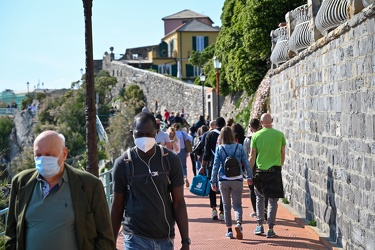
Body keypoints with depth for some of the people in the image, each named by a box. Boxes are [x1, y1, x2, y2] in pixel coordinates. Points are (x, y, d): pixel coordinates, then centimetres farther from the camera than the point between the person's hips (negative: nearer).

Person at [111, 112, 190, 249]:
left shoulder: (170, 160, -3)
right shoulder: (123, 163, -5)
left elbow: (178, 203, -1)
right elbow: (117, 207, 3)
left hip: (165, 239, 2)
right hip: (135, 239, -2)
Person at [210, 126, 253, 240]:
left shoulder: (219, 148, -4)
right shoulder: (239, 147, -1)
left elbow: (216, 165, -3)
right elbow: (246, 163, 2)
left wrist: (213, 181, 2)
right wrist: (249, 176, 13)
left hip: (224, 180, 0)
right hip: (237, 180, 0)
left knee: (226, 205, 12)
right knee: (237, 204, 6)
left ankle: (229, 230, 15)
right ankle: (239, 223, -21)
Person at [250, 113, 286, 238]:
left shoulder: (256, 136, -3)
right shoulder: (280, 135, -1)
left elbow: (252, 156, -2)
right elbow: (283, 154, 6)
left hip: (260, 171, 1)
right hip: (275, 171, 0)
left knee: (259, 198, 18)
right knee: (273, 201, 6)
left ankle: (259, 225, 15)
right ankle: (270, 229, 6)